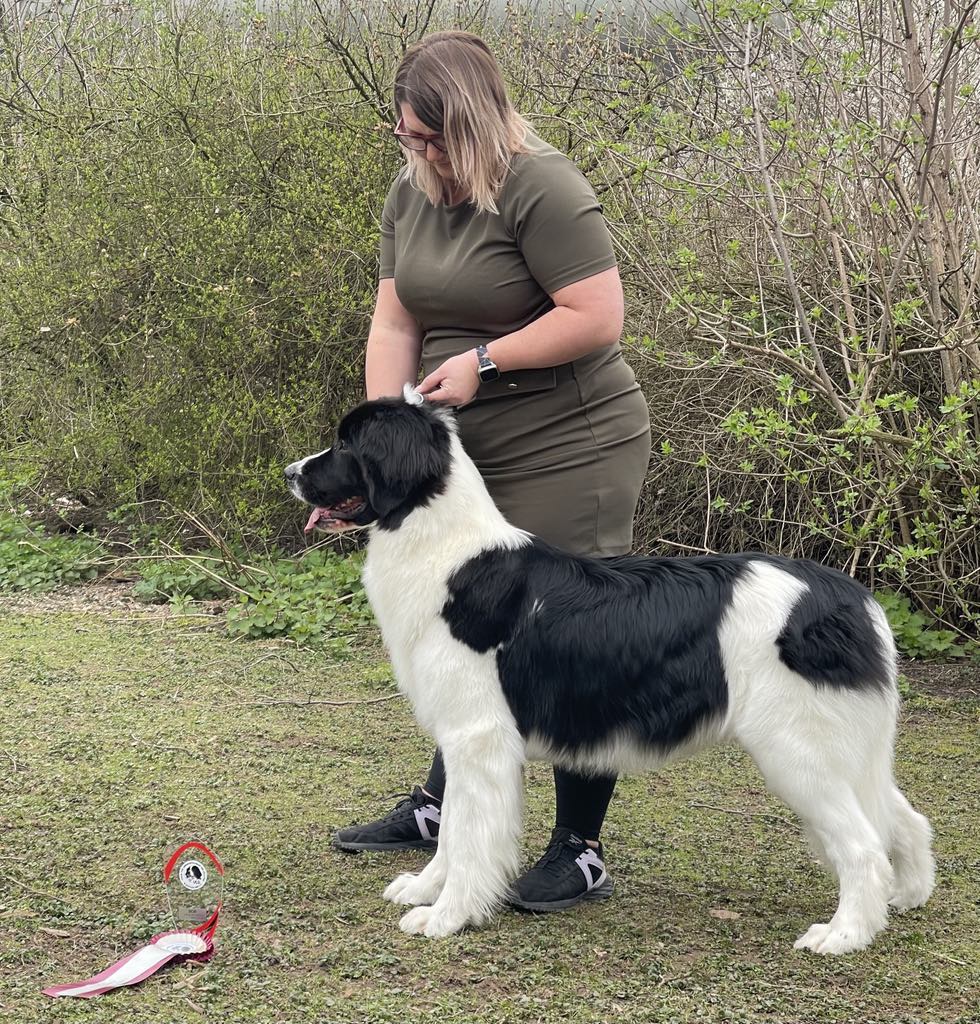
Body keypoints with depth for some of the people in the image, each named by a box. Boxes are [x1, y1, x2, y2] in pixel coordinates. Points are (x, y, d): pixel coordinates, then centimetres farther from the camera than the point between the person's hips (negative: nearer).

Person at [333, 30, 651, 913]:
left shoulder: (540, 189, -16)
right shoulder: (413, 194, 8)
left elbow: (599, 317, -21)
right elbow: (394, 324, 7)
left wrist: (484, 359, -19)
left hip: (566, 453, -8)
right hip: (471, 458, 8)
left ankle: (581, 854, 6)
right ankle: (438, 809, 31)